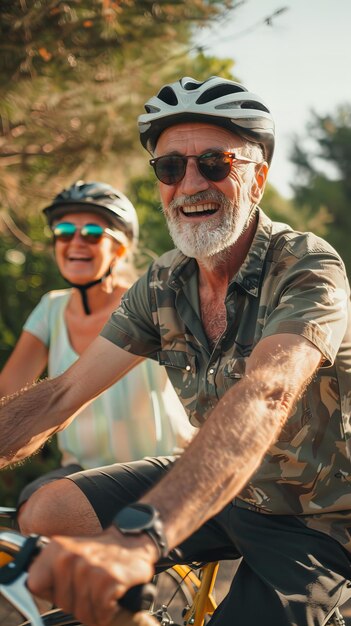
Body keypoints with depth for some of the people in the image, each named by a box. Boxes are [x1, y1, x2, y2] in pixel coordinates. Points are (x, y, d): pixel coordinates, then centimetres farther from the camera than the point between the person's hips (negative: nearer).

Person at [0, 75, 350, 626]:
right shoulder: (162, 285, -4)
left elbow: (263, 397, -41)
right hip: (222, 492, 5)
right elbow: (64, 394, -5)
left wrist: (138, 539, -57)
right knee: (49, 512, -12)